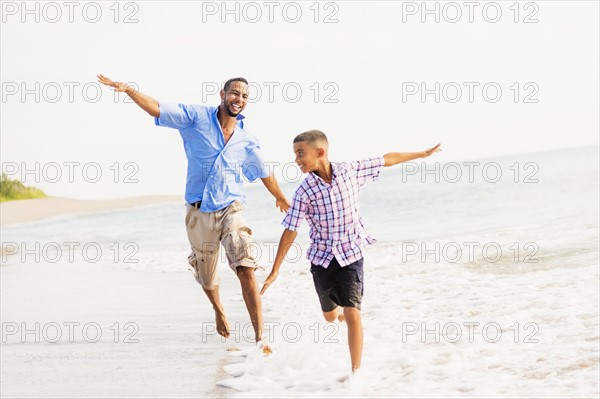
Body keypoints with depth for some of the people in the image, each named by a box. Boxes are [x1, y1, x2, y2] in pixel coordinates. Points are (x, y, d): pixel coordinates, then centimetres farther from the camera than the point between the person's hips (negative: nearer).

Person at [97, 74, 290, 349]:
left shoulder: (246, 140, 4)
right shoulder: (197, 117, -3)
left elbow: (263, 172, 21)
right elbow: (157, 109, -11)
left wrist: (280, 198, 36)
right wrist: (128, 89, -25)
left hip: (231, 209, 0)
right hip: (199, 211, 0)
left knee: (246, 269, -18)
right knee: (206, 275, 16)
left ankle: (259, 337, -19)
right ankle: (218, 311, 50)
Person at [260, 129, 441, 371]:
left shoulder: (351, 171, -11)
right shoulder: (305, 191, -13)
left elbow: (386, 160, 1)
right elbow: (290, 231, -10)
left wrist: (423, 154, 9)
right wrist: (275, 271, -9)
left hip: (351, 256, -1)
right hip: (322, 258, 2)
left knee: (352, 315, -13)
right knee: (330, 316, 20)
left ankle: (356, 371, -5)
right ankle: (339, 310, 57)